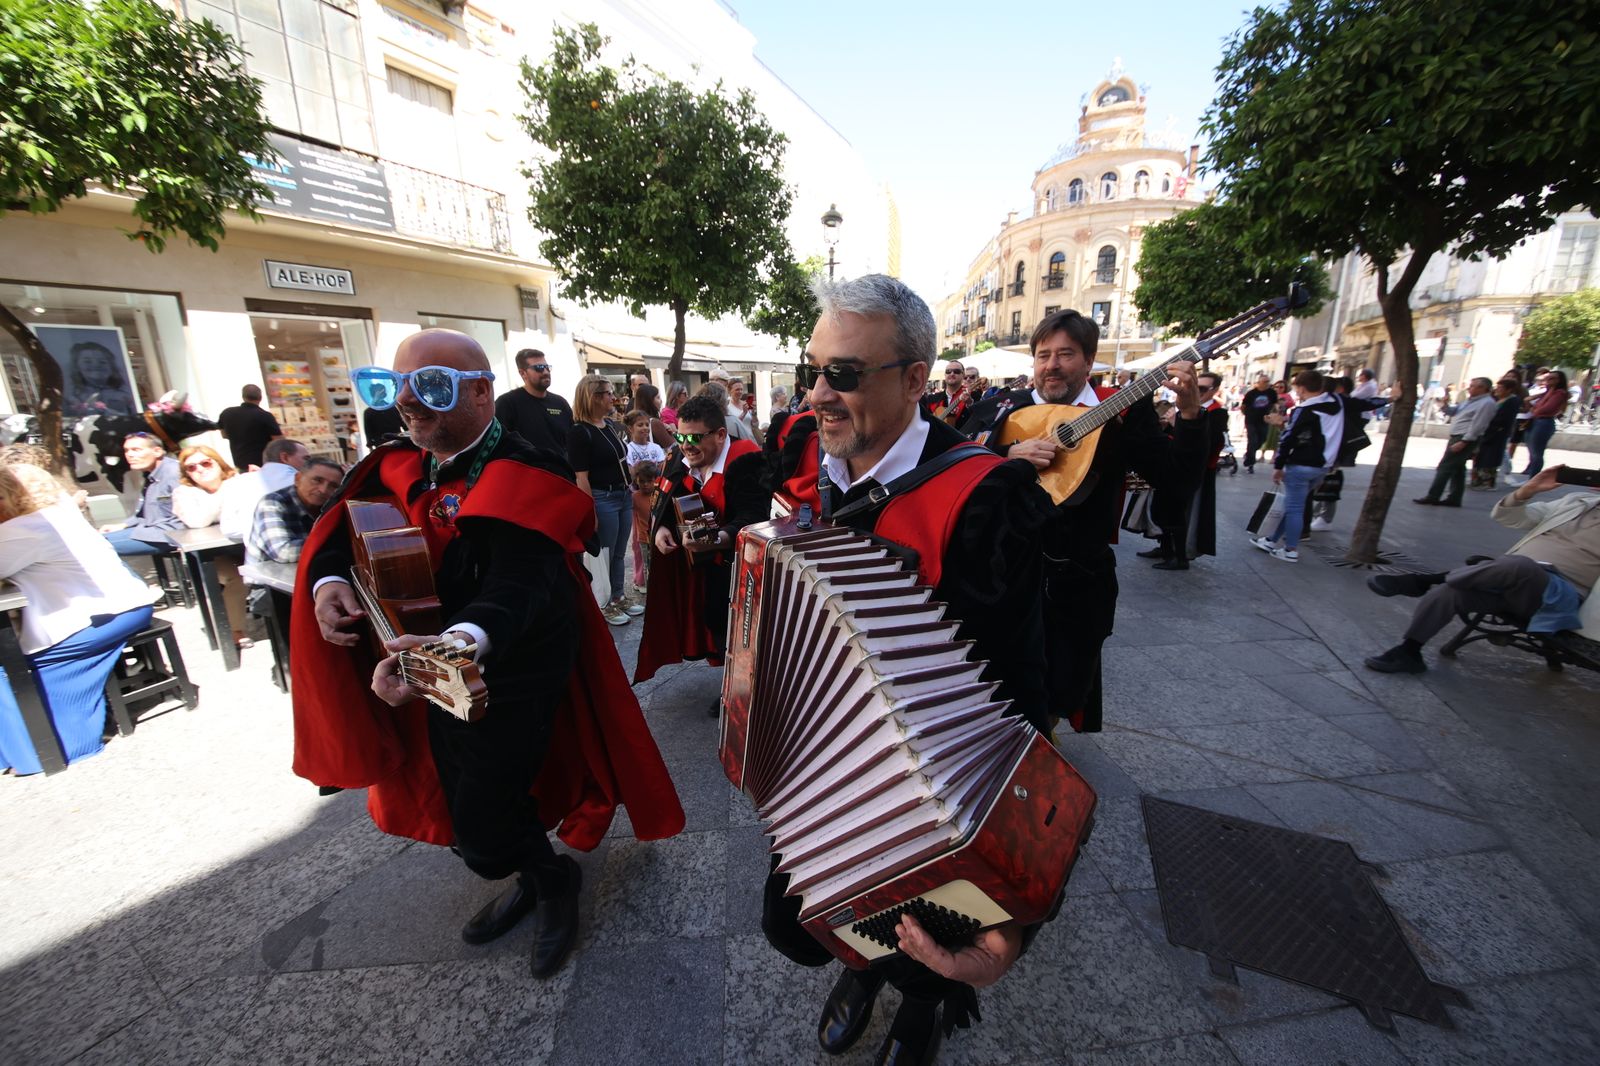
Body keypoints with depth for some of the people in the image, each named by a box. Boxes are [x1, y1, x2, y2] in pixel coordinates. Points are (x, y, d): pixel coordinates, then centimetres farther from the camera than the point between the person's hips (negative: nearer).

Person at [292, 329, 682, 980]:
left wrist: (463, 641, -54)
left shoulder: (524, 477, -23)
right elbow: (345, 522, 11)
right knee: (461, 800, 23)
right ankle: (535, 875, 51)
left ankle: (555, 878, 34)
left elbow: (519, 584, -35)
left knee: (483, 833, 1)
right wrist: (326, 579, -9)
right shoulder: (406, 465, 0)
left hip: (509, 677, -8)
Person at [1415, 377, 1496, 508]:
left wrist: (1463, 442, -25)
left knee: (1445, 467, -10)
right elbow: (1455, 412, 29)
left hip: (1465, 439, -10)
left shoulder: (1486, 403, -14)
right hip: (1457, 437, 10)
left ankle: (1432, 497, -9)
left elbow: (1477, 426, -21)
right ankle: (1454, 498, 14)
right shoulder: (1471, 400, 16)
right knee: (1457, 468, 10)